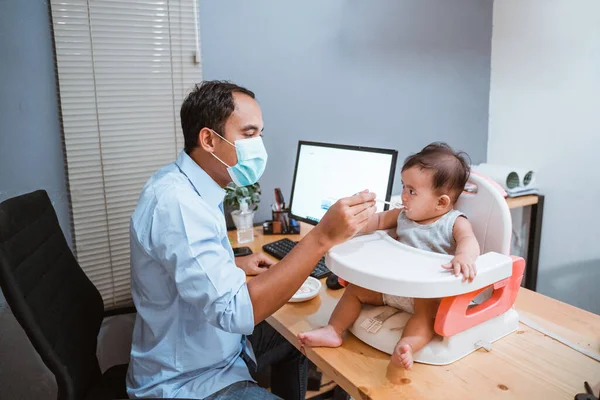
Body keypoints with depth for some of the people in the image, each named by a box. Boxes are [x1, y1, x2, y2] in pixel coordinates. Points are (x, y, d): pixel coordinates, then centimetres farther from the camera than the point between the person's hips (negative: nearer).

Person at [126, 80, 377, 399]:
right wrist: (322, 237, -38)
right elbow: (235, 311, -37)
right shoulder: (175, 200, -30)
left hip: (212, 346, 9)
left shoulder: (184, 185, 1)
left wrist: (235, 265, 7)